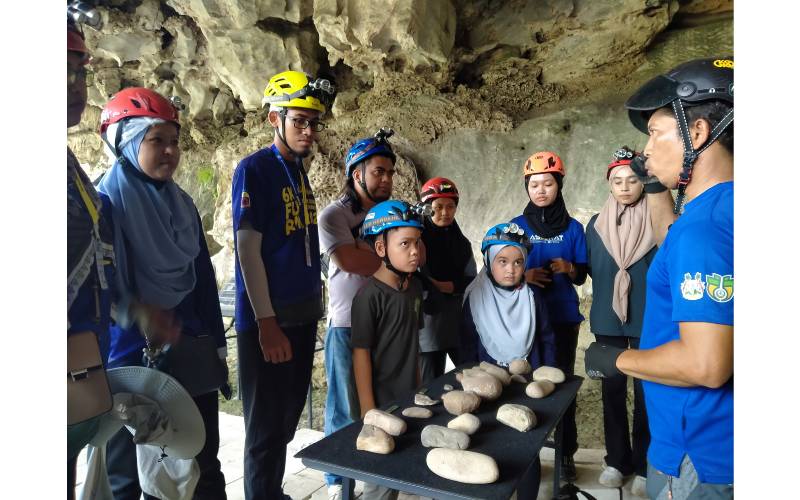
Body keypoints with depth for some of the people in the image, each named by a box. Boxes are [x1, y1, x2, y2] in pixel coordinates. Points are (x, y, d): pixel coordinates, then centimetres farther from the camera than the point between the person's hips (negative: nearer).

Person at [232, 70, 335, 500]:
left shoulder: (300, 171, 11)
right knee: (266, 426, 6)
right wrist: (266, 323, -18)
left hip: (302, 314, 8)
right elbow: (247, 249, -15)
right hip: (268, 319, -8)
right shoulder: (254, 169, -11)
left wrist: (313, 305, 14)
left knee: (289, 418, 19)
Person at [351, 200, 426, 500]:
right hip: (382, 402, -7)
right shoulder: (369, 296, -18)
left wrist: (419, 385, 16)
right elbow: (361, 354, -17)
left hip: (410, 398, 7)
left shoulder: (414, 287, 4)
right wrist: (368, 412, -15)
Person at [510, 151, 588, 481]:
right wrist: (522, 275, -16)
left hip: (563, 317, 1)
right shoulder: (516, 226, 0)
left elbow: (581, 276, 4)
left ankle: (566, 453, 19)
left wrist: (568, 268, -17)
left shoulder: (573, 228, 2)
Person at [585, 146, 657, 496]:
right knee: (613, 390, 11)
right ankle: (617, 460, 26)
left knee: (646, 393, 6)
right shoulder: (595, 225, 5)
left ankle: (644, 466, 22)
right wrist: (609, 296, 7)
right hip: (608, 321, 3)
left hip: (647, 322, -2)